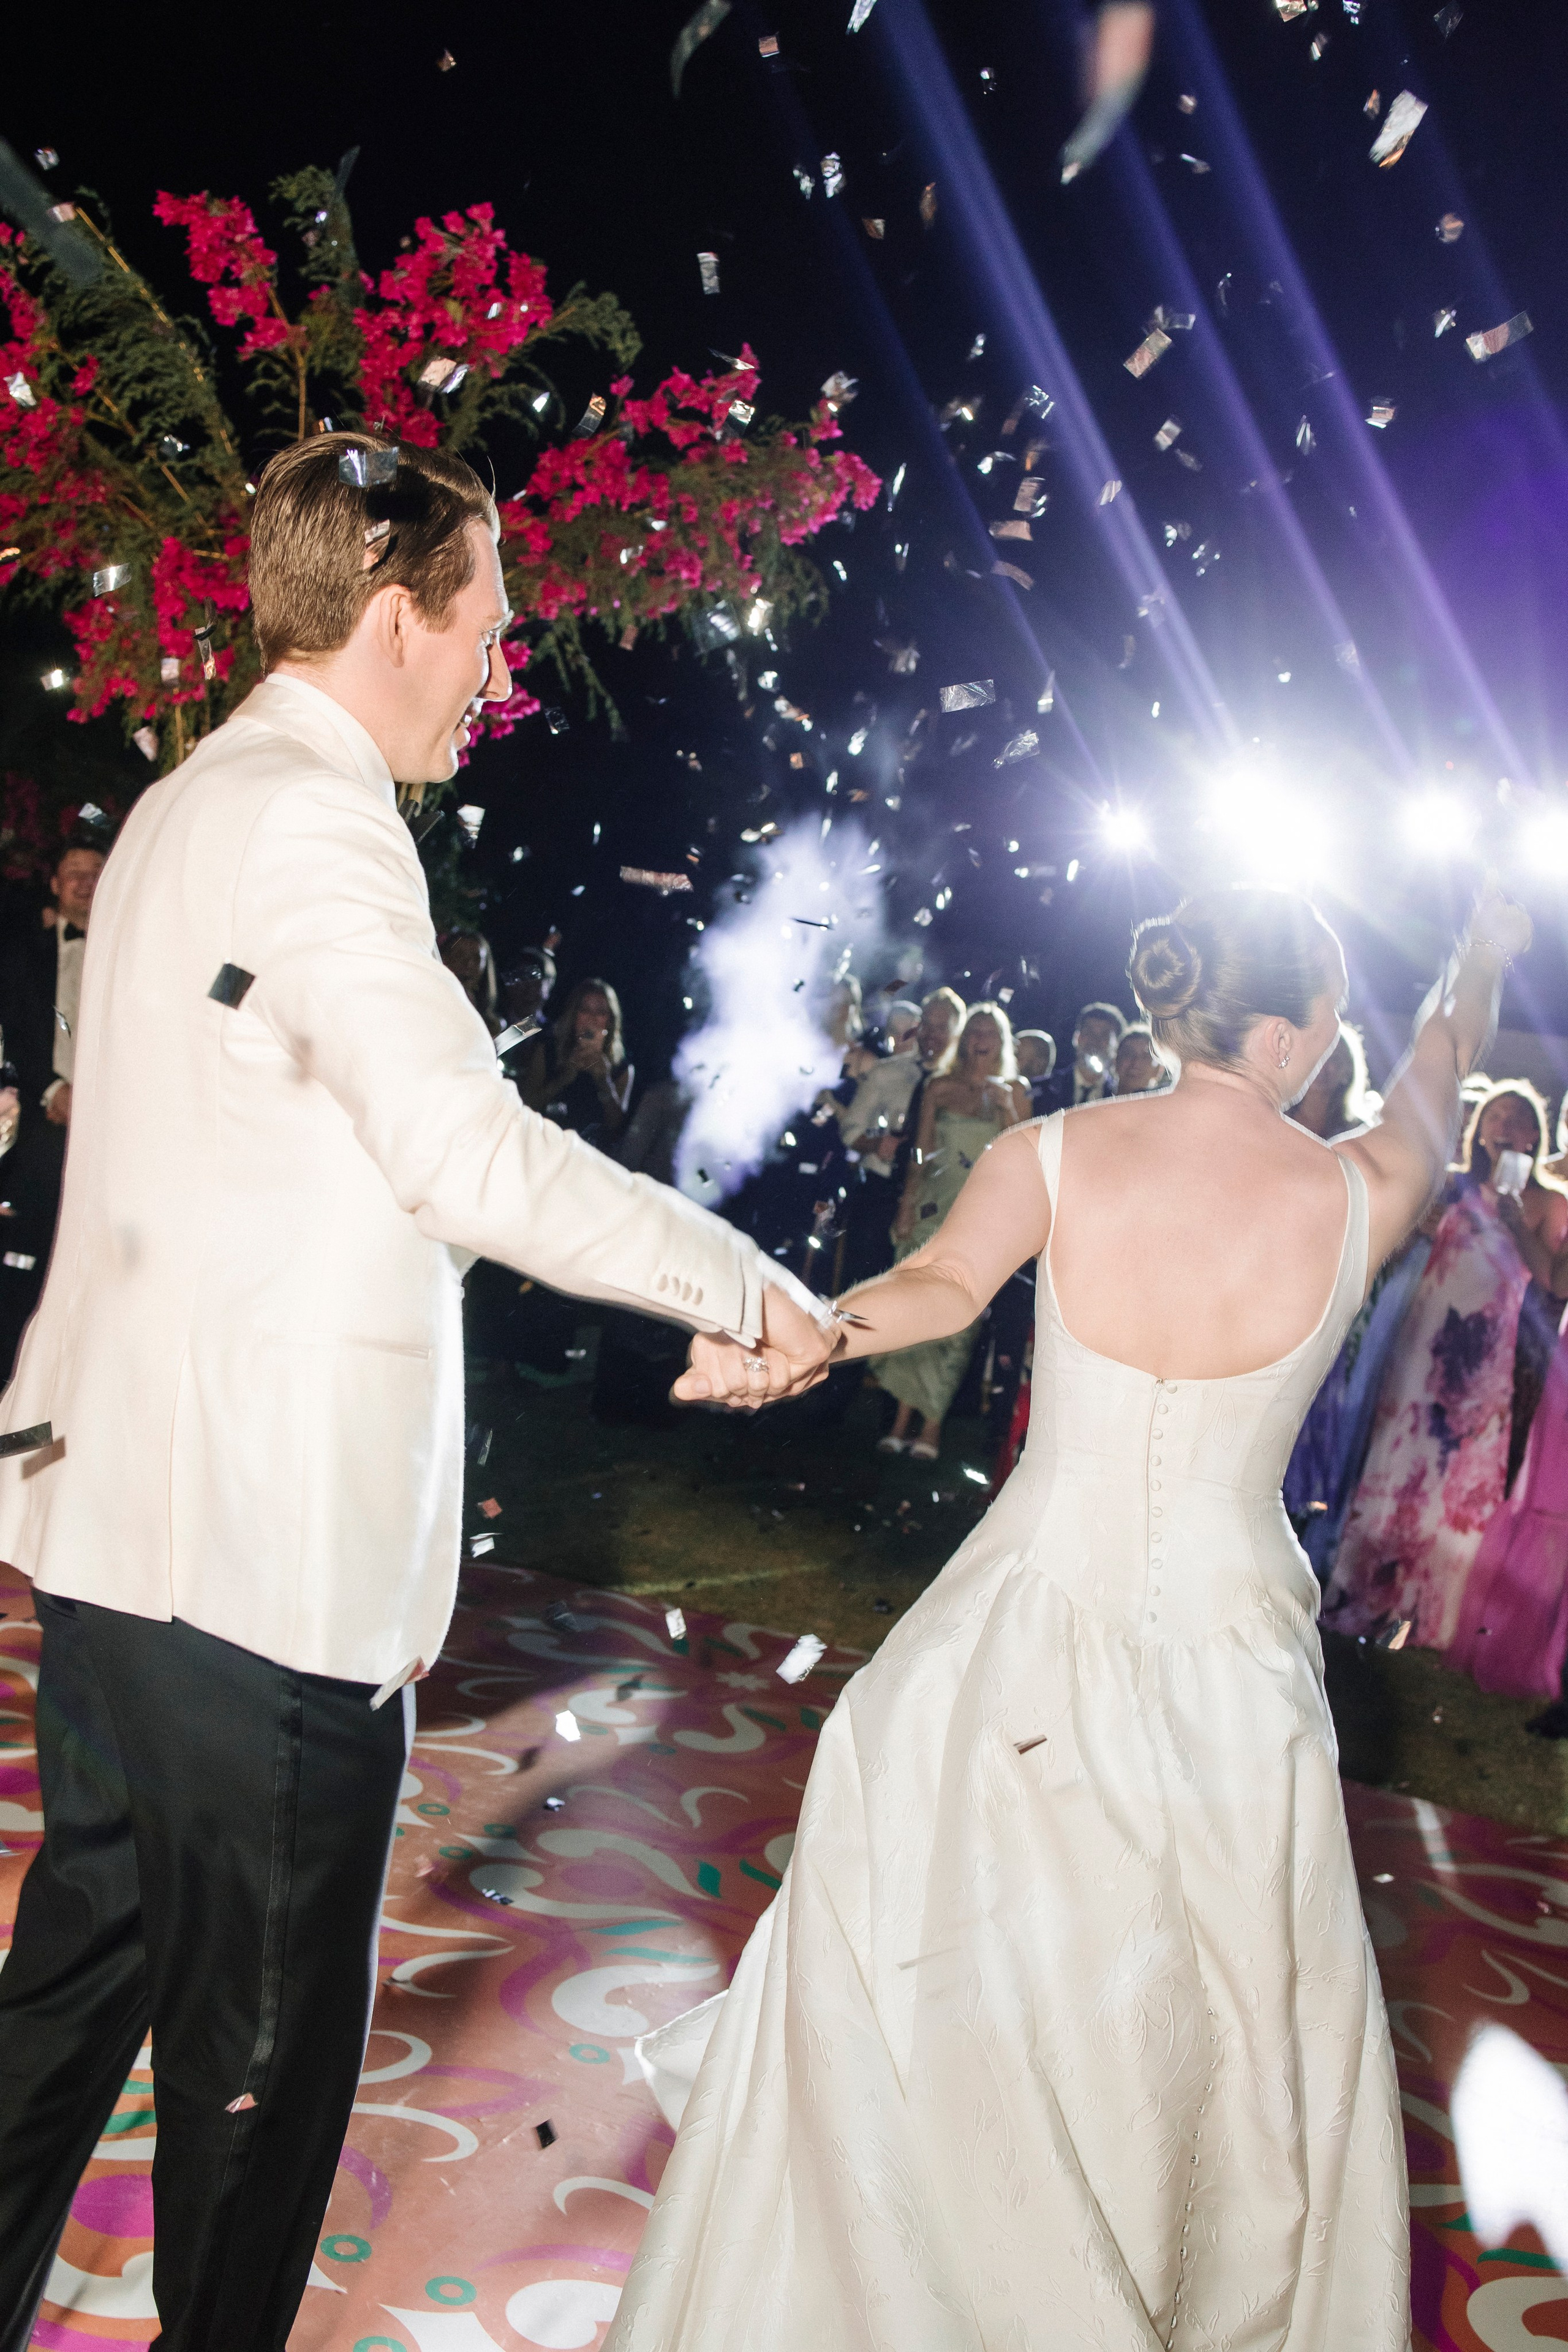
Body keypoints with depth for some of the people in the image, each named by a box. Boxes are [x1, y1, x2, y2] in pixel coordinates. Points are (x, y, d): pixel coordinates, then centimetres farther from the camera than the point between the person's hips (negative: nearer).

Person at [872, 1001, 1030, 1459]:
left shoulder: (1014, 1091, 7)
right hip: (933, 1206, 2)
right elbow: (921, 1153, 8)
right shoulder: (939, 1088, 11)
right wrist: (907, 1205, 1)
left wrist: (1006, 1108, -8)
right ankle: (904, 1418, 2)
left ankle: (932, 1425, 0)